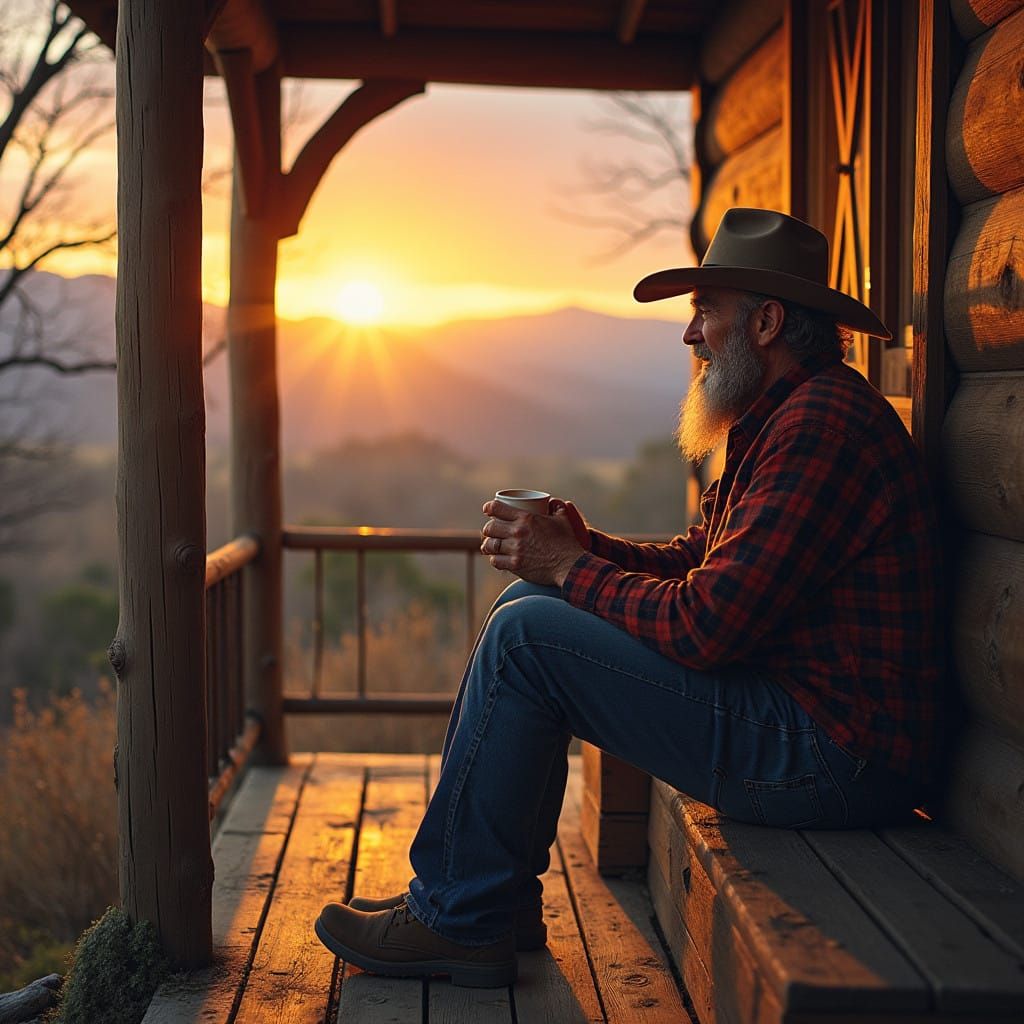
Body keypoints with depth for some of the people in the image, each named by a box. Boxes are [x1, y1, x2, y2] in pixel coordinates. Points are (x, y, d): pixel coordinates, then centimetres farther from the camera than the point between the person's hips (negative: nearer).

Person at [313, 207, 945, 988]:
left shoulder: (823, 423, -19)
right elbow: (697, 561, 17)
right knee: (529, 605, 11)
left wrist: (570, 567, -10)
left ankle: (457, 919, 0)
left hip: (835, 759, -11)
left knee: (525, 638, -14)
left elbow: (707, 625, -25)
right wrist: (582, 547, 0)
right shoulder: (784, 415, 16)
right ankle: (502, 895, 14)